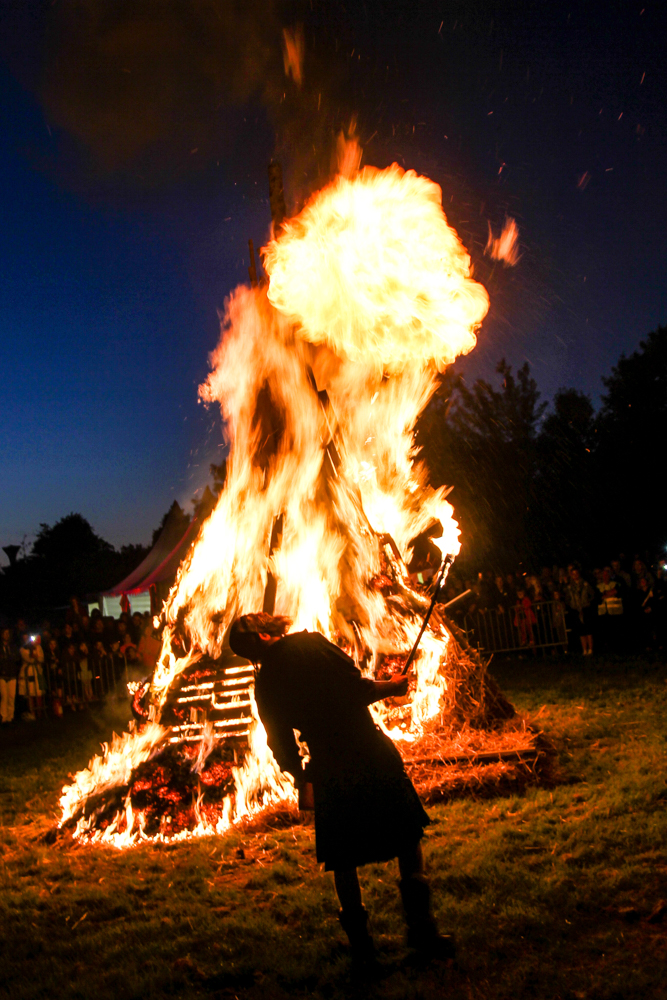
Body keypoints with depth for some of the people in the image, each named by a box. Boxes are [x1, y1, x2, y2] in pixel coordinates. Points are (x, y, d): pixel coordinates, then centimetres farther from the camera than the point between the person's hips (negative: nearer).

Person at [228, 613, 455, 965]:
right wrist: (391, 687, 5)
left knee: (343, 860, 20)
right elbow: (357, 689, -13)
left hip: (329, 772, 2)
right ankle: (421, 929, 18)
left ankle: (360, 941, 27)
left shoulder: (264, 686, 2)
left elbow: (283, 746, 7)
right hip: (373, 755, -2)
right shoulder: (310, 642, -6)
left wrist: (302, 781, 23)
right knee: (408, 837, 17)